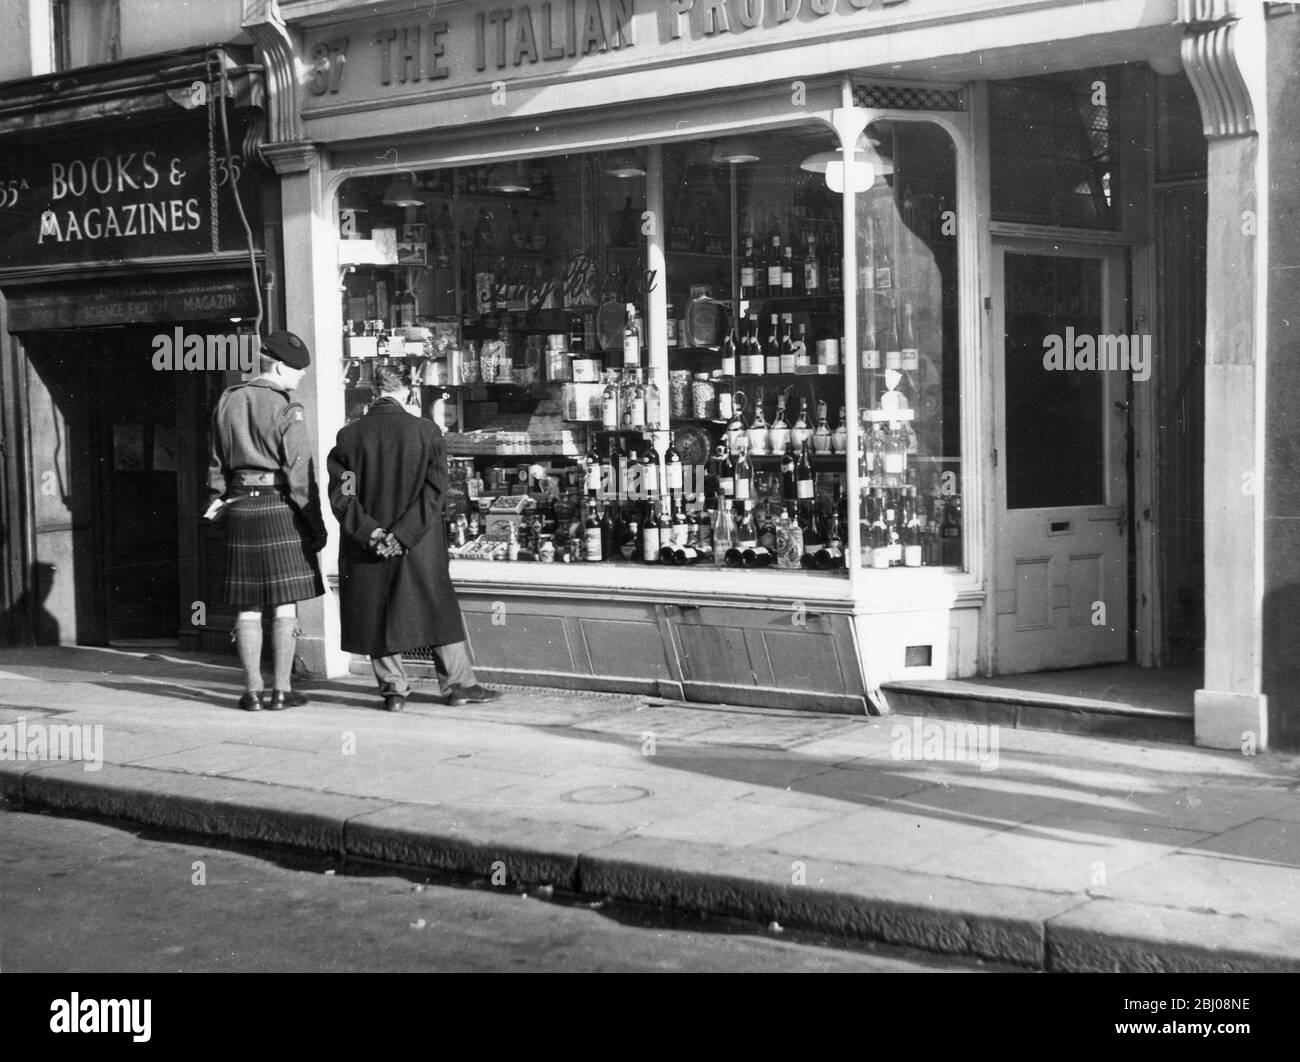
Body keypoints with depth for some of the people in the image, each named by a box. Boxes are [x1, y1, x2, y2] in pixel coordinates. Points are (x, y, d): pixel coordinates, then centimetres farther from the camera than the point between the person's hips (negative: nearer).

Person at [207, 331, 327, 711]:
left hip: (240, 508, 5)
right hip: (280, 508, -5)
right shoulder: (286, 410, -10)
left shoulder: (227, 401, 8)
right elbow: (300, 473, -11)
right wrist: (316, 526, -7)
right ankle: (282, 690, 4)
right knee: (286, 604, 2)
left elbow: (218, 461, 15)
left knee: (248, 606, 8)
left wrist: (219, 499, 25)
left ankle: (252, 690, 10)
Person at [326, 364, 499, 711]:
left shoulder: (349, 436, -3)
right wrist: (404, 533, -12)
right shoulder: (425, 431, -6)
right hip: (421, 546, -1)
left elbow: (341, 496, -8)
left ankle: (392, 687, 14)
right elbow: (435, 490, -11)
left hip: (368, 544, 1)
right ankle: (458, 684, 15)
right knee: (438, 607, 10)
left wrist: (370, 532, -11)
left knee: (377, 613, 12)